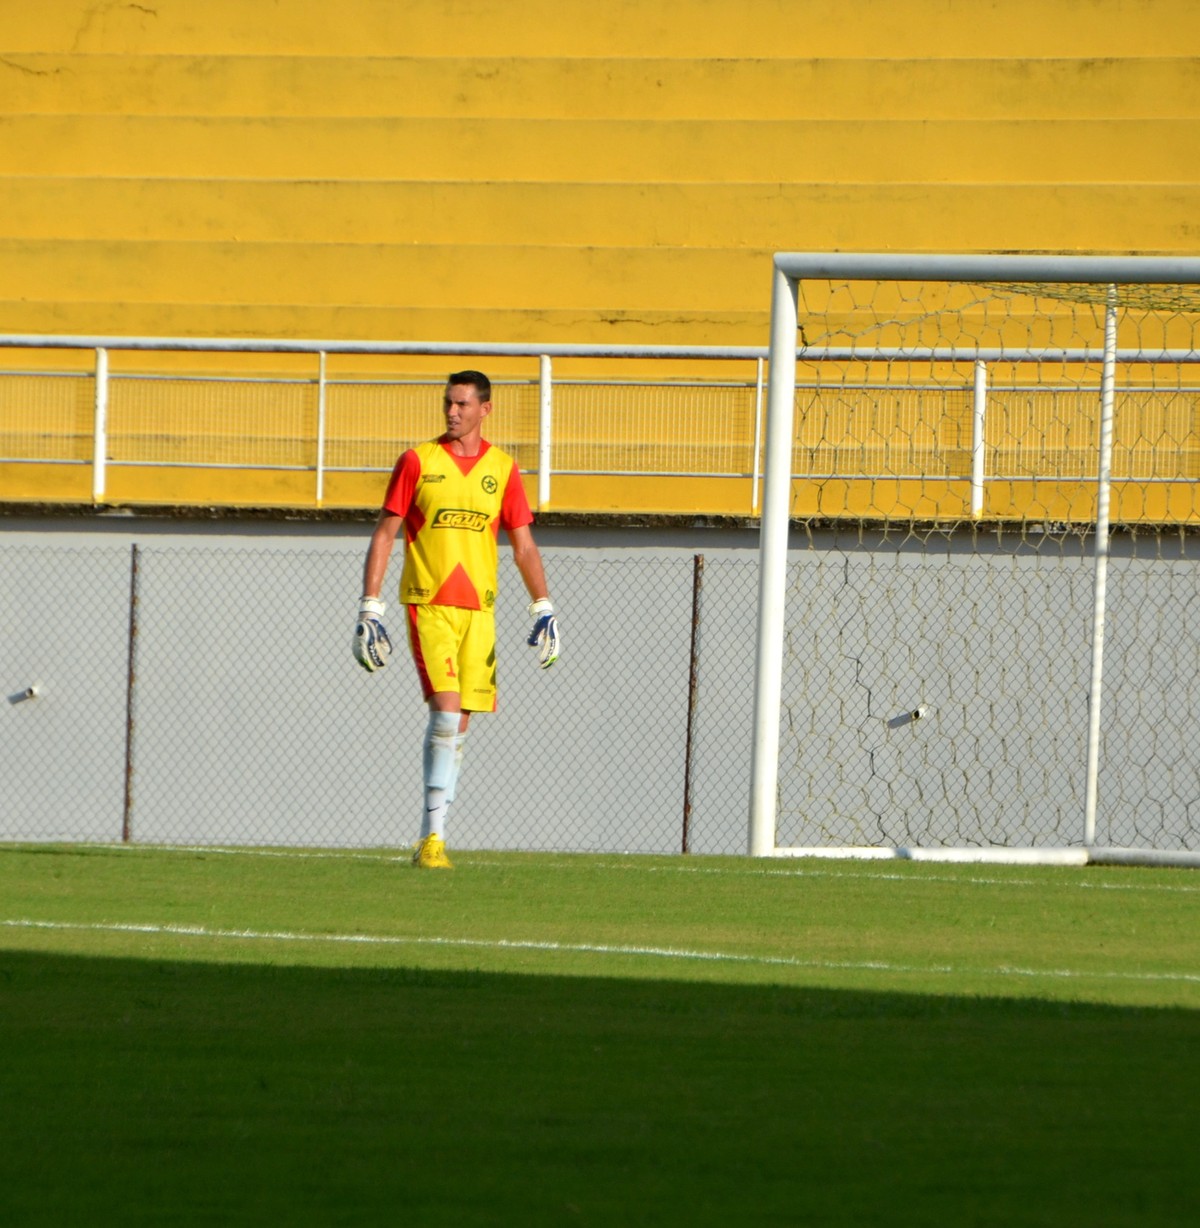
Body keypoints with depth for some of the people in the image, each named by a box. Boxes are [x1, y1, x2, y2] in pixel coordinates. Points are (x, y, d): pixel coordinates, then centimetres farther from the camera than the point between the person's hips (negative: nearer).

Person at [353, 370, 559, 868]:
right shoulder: (418, 462, 1)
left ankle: (432, 836, 11)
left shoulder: (502, 469, 8)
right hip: (428, 604, -3)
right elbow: (384, 535, 2)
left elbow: (523, 546, 11)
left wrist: (544, 609, 1)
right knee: (446, 710, -16)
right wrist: (369, 609, -4)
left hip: (478, 610, 3)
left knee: (459, 723, 3)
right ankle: (432, 838, -14)